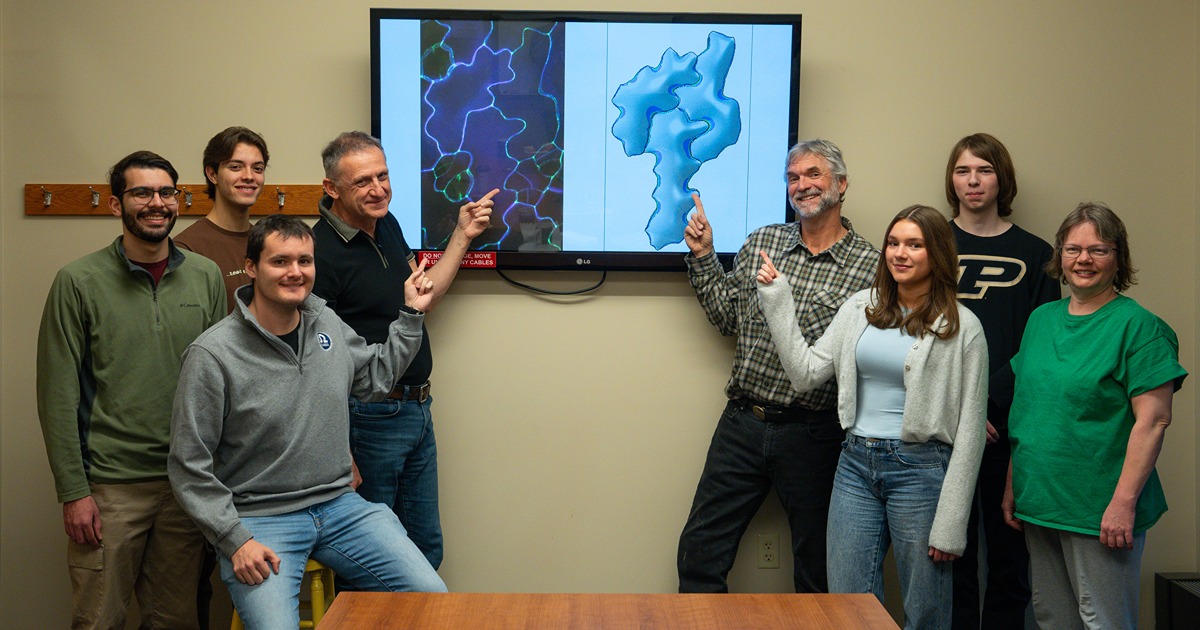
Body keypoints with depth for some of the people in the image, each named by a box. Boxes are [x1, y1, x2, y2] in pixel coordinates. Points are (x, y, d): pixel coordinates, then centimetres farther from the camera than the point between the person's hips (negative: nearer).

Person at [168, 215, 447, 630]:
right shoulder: (212, 355, -12)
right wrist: (235, 540, -15)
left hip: (338, 505, 5)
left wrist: (411, 314, 17)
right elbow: (189, 466, -9)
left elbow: (376, 377, 23)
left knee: (431, 595, -8)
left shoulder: (326, 323, 5)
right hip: (260, 519, -5)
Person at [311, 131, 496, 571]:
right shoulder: (321, 252, -19)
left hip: (417, 410, 8)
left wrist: (463, 236, 12)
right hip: (369, 418, -8)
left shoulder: (387, 225, 7)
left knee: (426, 547, 18)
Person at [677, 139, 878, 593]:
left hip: (810, 433, -3)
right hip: (742, 421, 4)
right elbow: (728, 317, 13)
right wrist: (703, 257, 5)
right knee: (699, 553, 9)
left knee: (816, 569, 12)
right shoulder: (761, 241, 8)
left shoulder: (869, 265, -5)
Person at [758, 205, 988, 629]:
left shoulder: (961, 328, -5)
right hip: (856, 465, 4)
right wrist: (776, 299, 0)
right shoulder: (860, 308, 8)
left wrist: (950, 523, -9)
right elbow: (806, 373, 3)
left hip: (918, 467, -4)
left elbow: (969, 429, -6)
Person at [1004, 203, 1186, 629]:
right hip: (1038, 502, 6)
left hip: (1097, 509, -6)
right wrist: (1013, 485, 12)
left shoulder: (1137, 326, -9)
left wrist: (1124, 503, -20)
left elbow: (1153, 421, -15)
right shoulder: (1041, 319, 10)